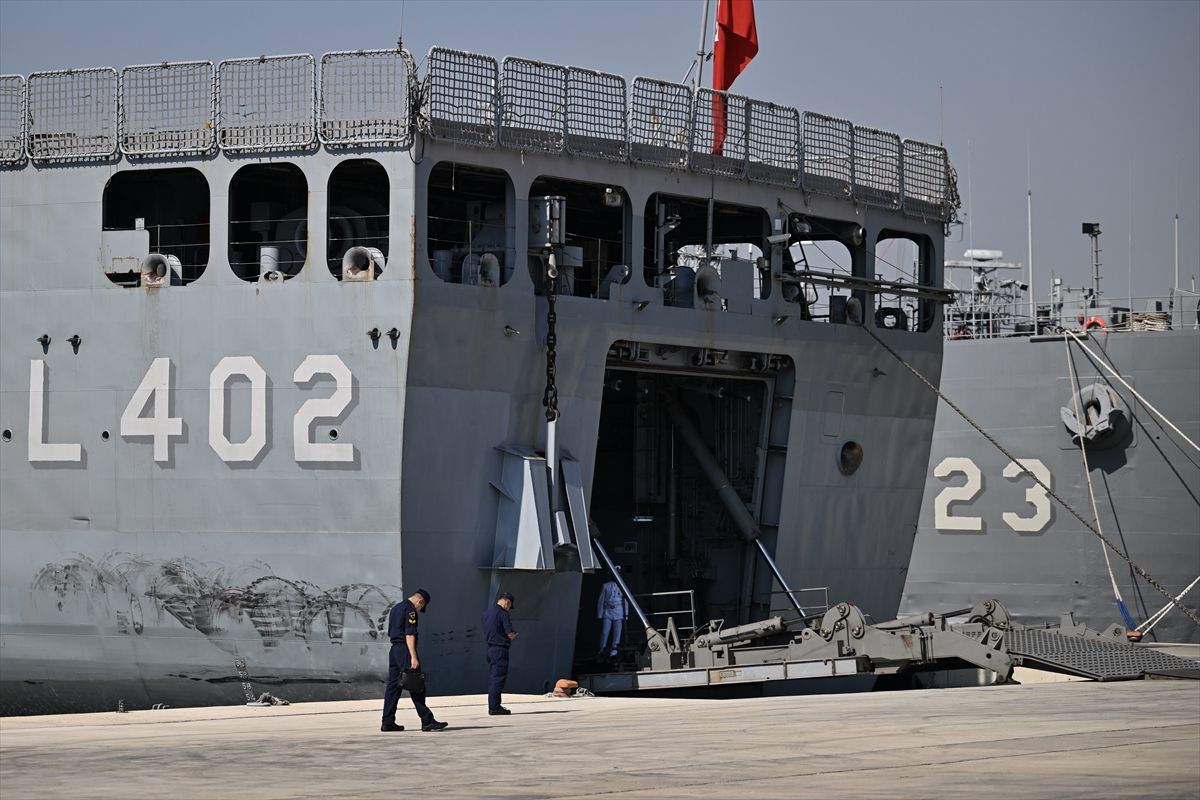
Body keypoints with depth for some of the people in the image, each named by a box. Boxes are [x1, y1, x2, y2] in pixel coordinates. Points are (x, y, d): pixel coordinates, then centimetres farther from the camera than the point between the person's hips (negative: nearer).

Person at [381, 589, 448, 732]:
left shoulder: (396, 608, 19)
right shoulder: (410, 610, -10)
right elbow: (409, 635, -18)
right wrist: (413, 657, -22)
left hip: (394, 650, 9)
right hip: (404, 650, -9)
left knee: (393, 686, 8)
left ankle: (388, 722, 7)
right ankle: (427, 721, -9)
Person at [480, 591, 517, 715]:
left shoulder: (486, 613, 13)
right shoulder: (503, 614, -13)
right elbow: (510, 634, -17)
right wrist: (513, 635, 7)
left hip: (490, 648, 8)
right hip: (500, 649, -8)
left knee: (495, 678, 14)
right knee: (499, 678, -5)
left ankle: (493, 706, 15)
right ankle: (494, 707, -7)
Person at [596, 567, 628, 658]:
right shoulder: (606, 586, 9)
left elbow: (626, 602, 12)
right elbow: (600, 600, 9)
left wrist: (626, 616, 7)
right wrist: (599, 615, 4)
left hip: (618, 613, 1)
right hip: (607, 612, -1)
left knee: (617, 633, -3)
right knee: (604, 633, -5)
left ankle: (614, 652, 0)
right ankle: (601, 651, 5)